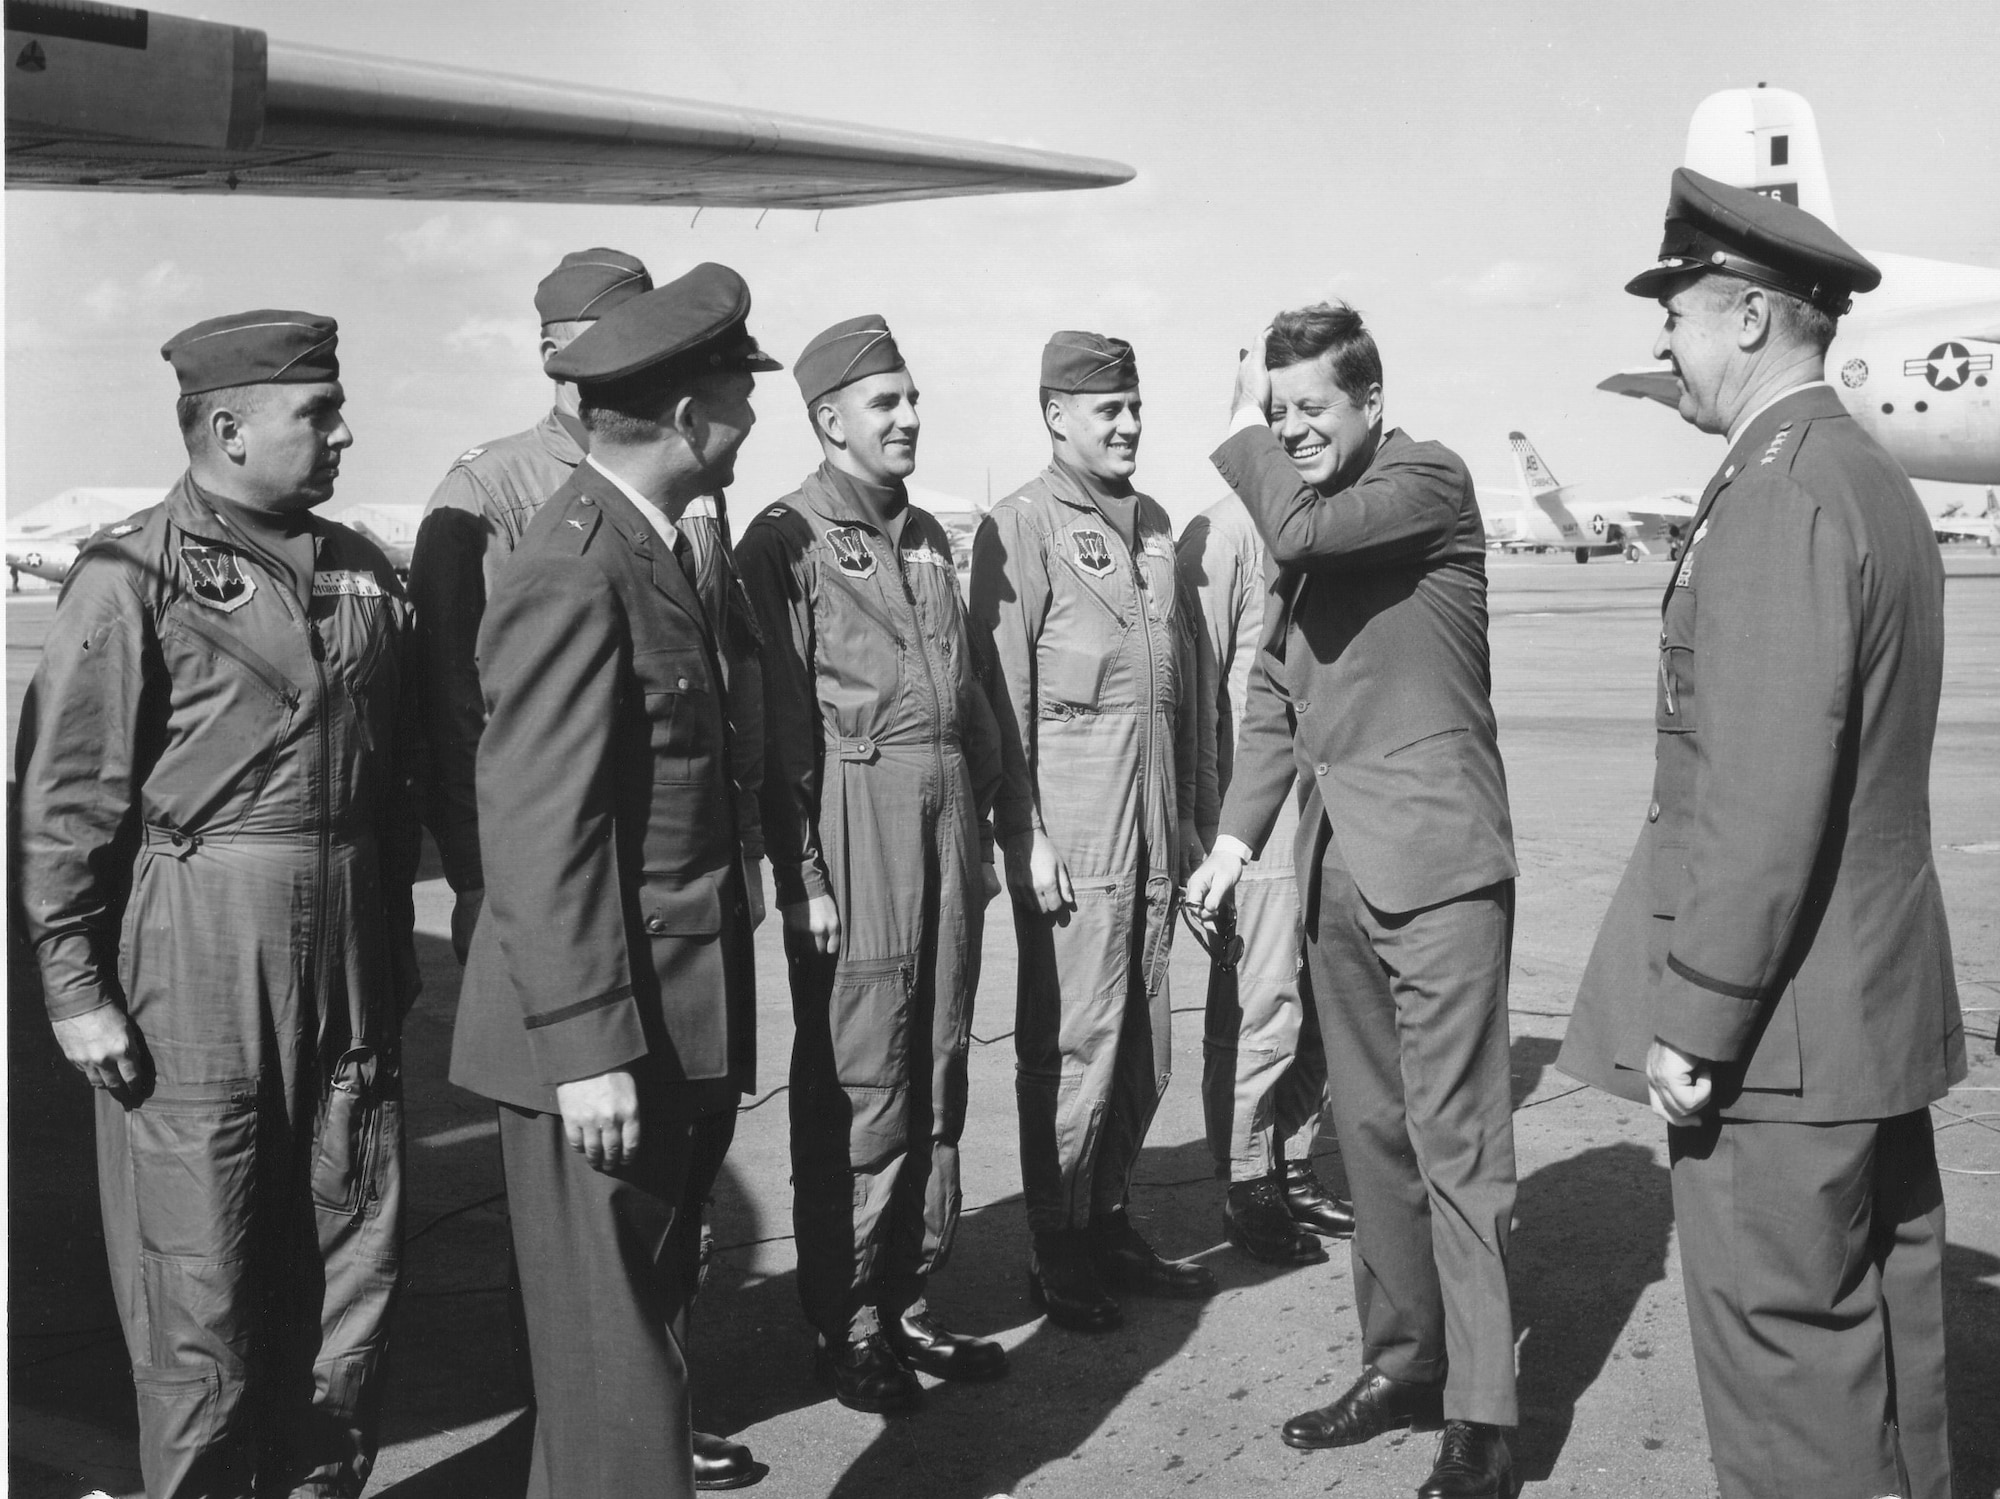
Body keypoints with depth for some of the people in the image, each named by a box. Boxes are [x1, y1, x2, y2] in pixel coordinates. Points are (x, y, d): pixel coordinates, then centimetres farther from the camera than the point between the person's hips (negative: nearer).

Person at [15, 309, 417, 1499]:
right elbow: (65, 798, -8)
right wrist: (76, 988, -10)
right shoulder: (133, 576, -7)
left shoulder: (362, 570, 10)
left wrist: (395, 944, 14)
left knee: (354, 1260, 13)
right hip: (193, 964, -5)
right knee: (201, 1279, 5)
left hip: (350, 960, 6)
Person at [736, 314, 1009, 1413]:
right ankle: (846, 1324, 13)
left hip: (949, 828, 7)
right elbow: (780, 724, -10)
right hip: (853, 835, -7)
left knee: (936, 1077, 11)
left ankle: (910, 1301, 23)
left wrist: (982, 823, 15)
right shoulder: (786, 539, -5)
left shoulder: (928, 536, 16)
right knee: (857, 1088, -1)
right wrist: (804, 875, -14)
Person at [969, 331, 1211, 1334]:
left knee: (1143, 1049, 12)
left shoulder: (1153, 524, 16)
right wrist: (1023, 838, -13)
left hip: (1155, 833, 7)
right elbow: (1004, 697, -9)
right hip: (1070, 836, -7)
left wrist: (1189, 816, 17)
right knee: (1072, 1047, -1)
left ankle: (1108, 1222, 25)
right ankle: (1057, 1252, 12)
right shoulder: (1020, 528, -5)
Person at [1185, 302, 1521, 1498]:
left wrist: (1242, 434, -5)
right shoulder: (1301, 508, 16)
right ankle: (1404, 1360, 27)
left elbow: (1301, 535, -23)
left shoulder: (1429, 478, -6)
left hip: (1437, 859, -8)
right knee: (1371, 1129, 14)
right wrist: (1237, 836, 6)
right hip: (1339, 863, 8)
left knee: (1456, 1142, -6)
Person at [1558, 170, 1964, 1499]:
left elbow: (1765, 799, -22)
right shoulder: (1876, 480, 13)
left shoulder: (1781, 496, -17)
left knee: (1781, 1357, 0)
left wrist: (1694, 1018, -17)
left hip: (1781, 1027, -10)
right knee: (1882, 1333, 18)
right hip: (1880, 1007, 10)